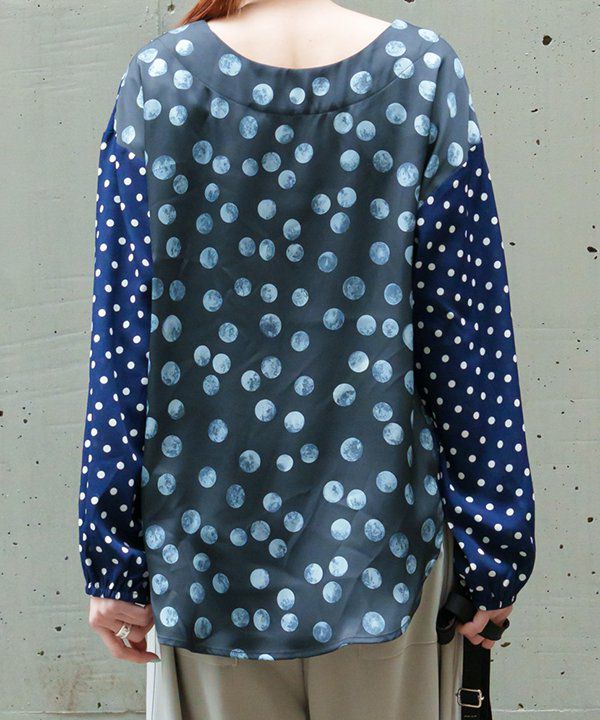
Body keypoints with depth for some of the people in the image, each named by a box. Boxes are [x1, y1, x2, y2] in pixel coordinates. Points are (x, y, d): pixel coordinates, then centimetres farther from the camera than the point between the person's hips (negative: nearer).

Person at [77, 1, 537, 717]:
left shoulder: (158, 78, -6)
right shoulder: (424, 73, -7)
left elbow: (123, 340, -6)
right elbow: (466, 335, -7)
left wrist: (112, 559, 2)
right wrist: (493, 550, 2)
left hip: (209, 543, 1)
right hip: (383, 531, 0)